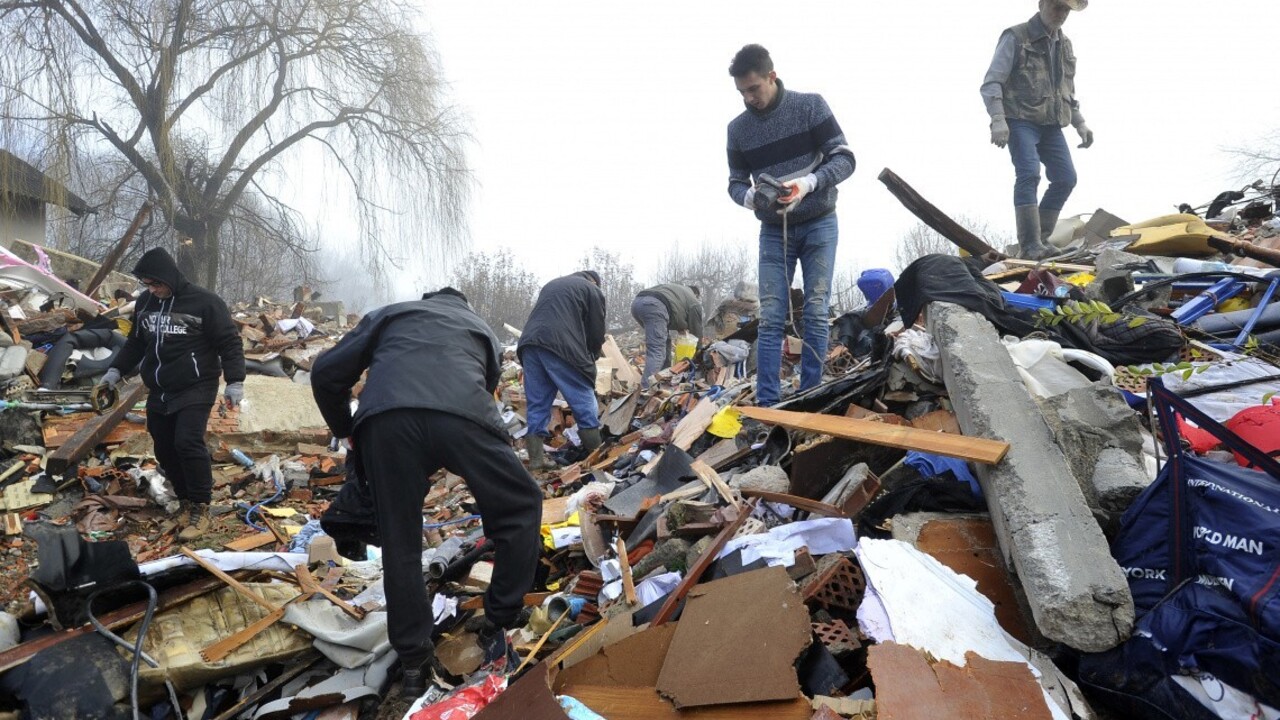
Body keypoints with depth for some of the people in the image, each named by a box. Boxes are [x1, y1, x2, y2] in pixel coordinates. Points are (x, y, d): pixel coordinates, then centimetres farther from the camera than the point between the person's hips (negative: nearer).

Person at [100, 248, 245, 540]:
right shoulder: (144, 303, 7)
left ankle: (200, 508, -8)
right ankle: (186, 500, 22)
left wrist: (235, 381, -16)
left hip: (195, 389, -7)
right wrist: (116, 369, 13)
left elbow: (229, 342, -9)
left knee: (188, 442, -19)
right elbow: (135, 342, 22)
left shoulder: (204, 302, -12)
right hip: (159, 391, 7)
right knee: (165, 449, 8)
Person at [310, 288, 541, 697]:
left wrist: (345, 431, 42)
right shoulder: (481, 330, 40)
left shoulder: (389, 315, 37)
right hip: (459, 416, -1)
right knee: (520, 506, 20)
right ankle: (498, 625, 20)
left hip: (384, 421, 1)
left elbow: (326, 373, 28)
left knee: (400, 545, 16)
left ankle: (414, 663, 23)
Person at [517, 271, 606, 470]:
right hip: (561, 346, -6)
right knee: (584, 402, 3)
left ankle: (536, 458, 10)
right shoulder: (593, 291, 16)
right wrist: (589, 359, 29)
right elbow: (596, 333, 11)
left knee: (537, 404, 11)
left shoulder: (551, 285, 34)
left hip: (529, 343, 6)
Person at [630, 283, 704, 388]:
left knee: (663, 340, 24)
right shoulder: (694, 302, 25)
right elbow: (696, 329, 28)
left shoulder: (678, 289, 42)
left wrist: (680, 327, 36)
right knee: (657, 351, -14)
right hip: (654, 305, -7)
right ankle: (647, 389, -29)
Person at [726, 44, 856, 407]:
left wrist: (808, 182, -26)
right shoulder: (738, 128, 1)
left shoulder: (810, 106, -6)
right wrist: (751, 196, -18)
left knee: (815, 313, -4)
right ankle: (767, 402, -1)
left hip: (818, 225, -2)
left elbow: (845, 159, -8)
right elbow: (735, 183, 6)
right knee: (770, 318, -4)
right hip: (773, 231, 2)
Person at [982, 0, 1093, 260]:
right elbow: (991, 84, -10)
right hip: (1020, 121, -7)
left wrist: (1080, 123, 18)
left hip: (1051, 124, 7)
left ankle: (1040, 239, 7)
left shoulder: (1065, 45, 19)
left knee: (1066, 178, -2)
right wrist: (998, 120, -23)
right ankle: (1029, 244, -22)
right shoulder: (1015, 38, -2)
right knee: (1029, 173, -22)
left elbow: (1069, 92, 29)